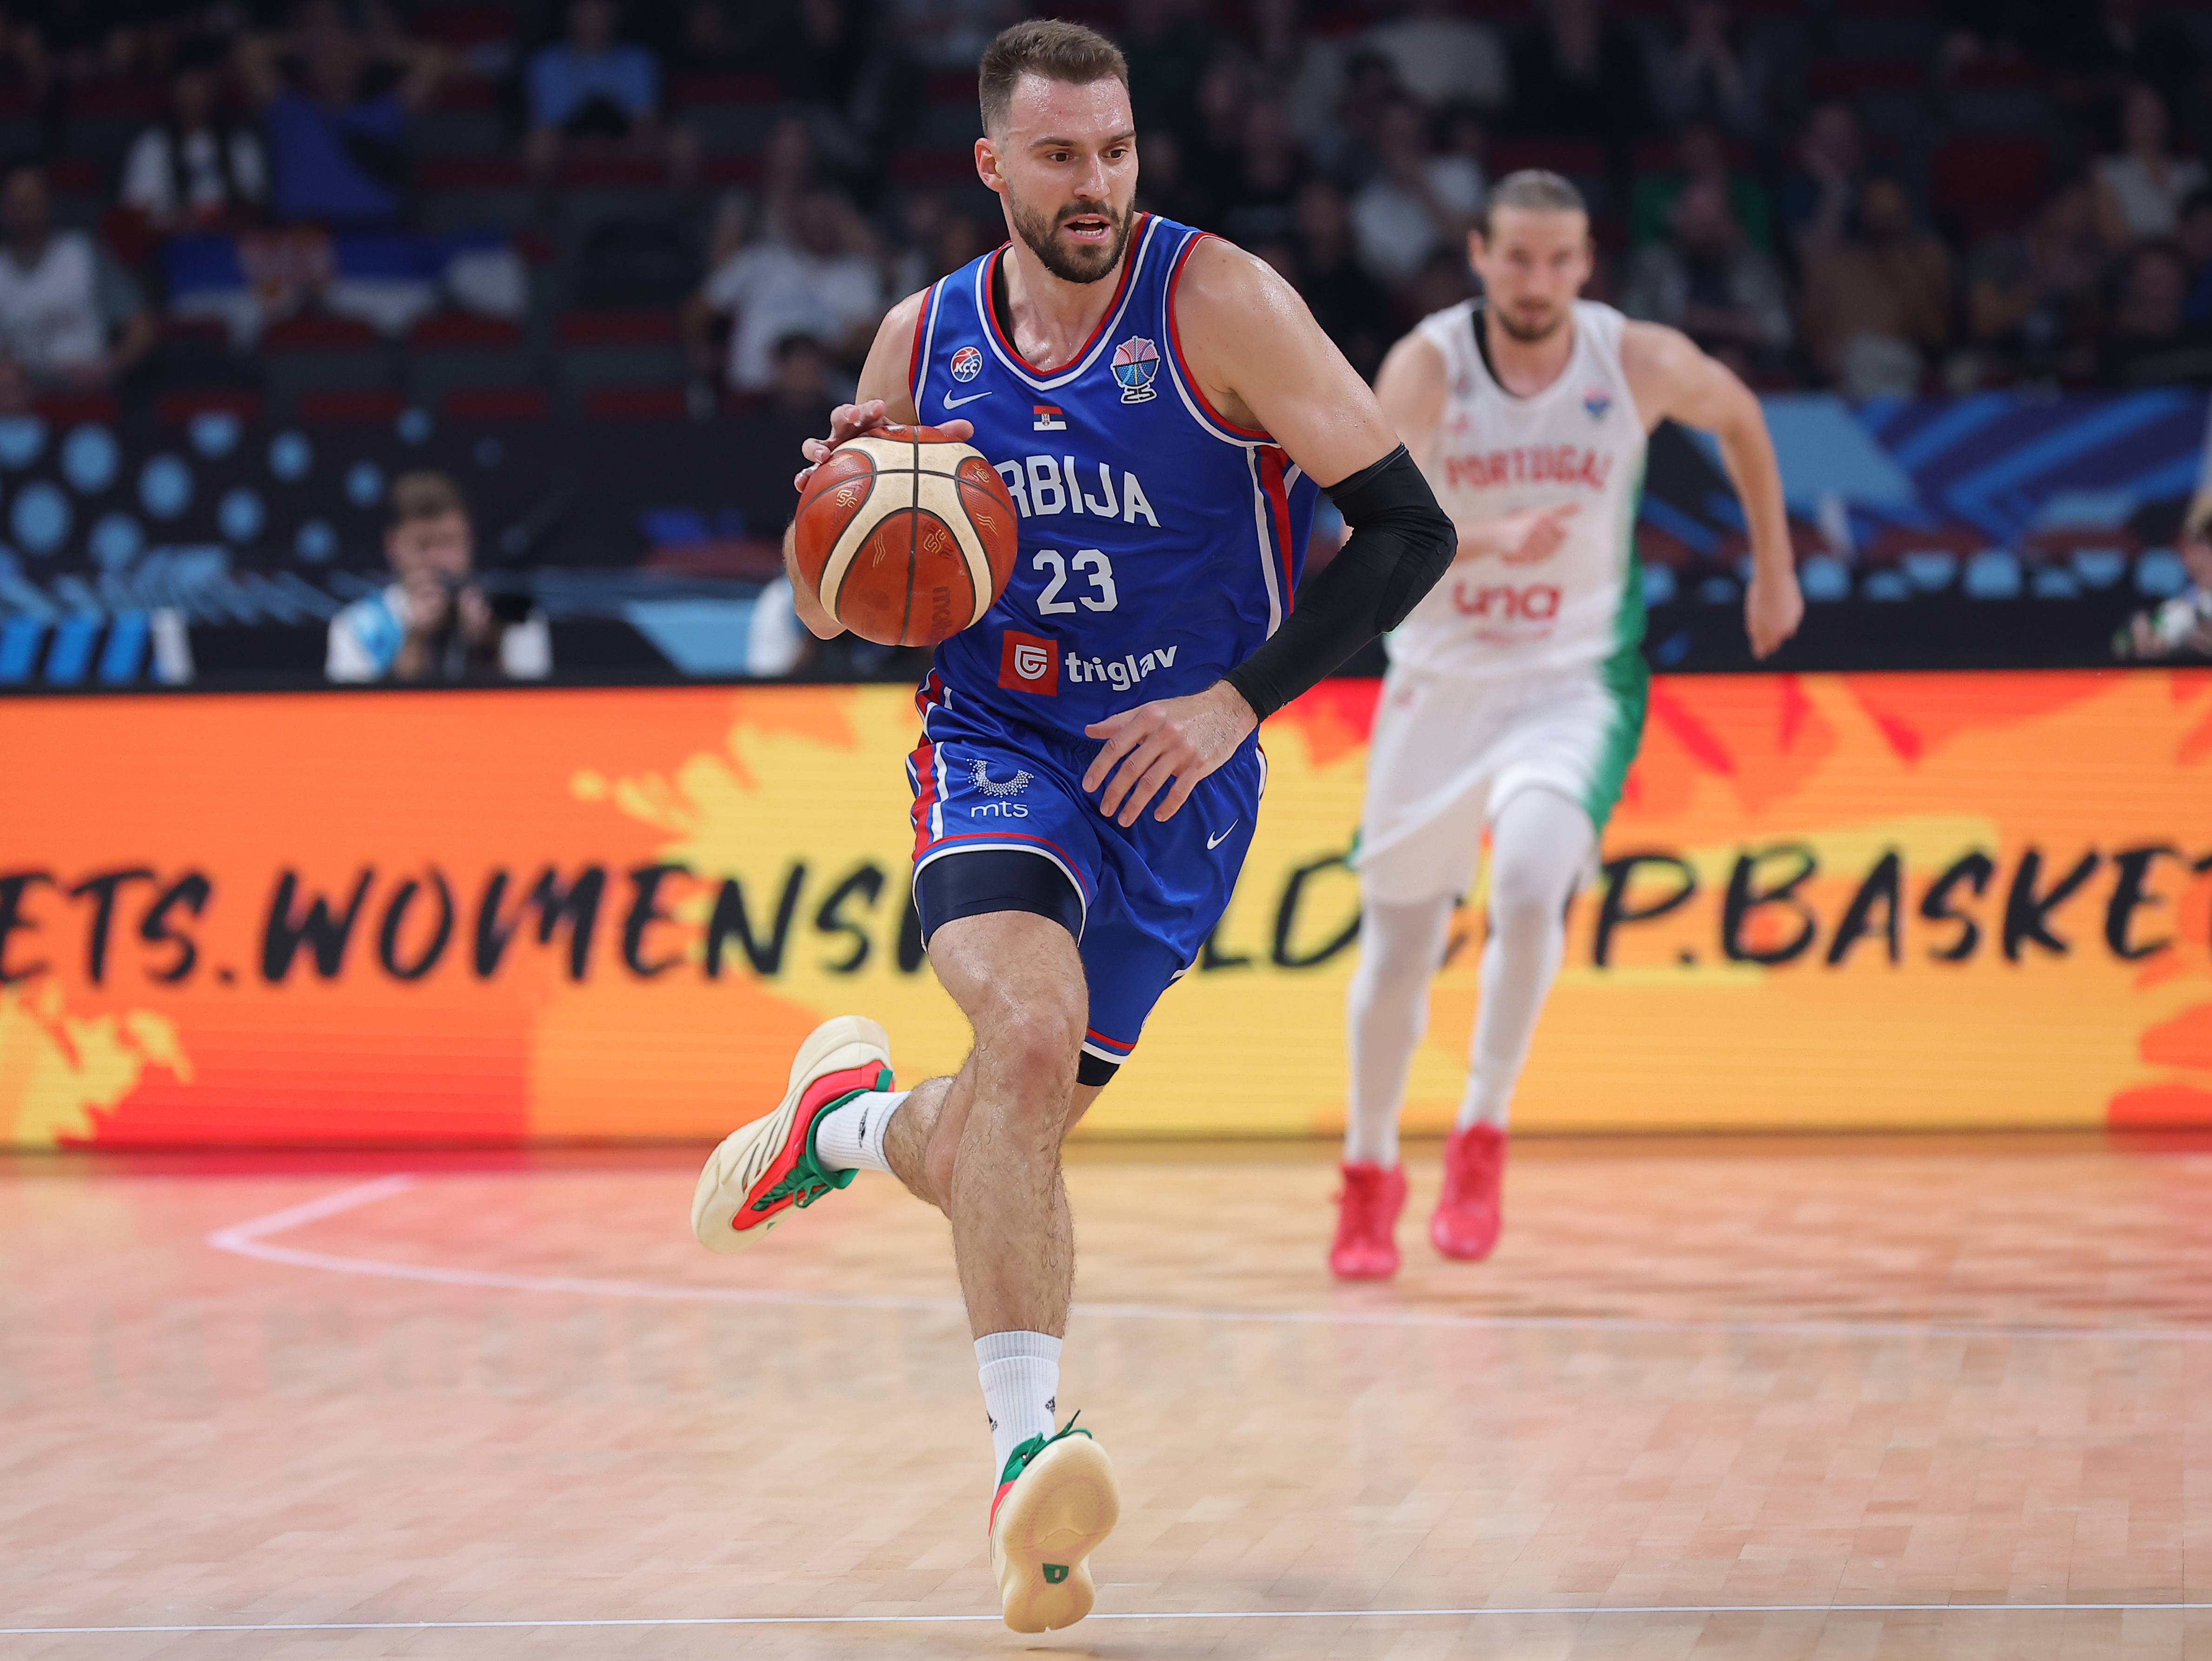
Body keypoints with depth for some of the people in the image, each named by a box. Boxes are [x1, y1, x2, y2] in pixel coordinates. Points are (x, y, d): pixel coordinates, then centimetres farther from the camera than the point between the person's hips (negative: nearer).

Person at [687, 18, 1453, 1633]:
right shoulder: (923, 342, -1)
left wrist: (1240, 700, -19)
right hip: (1000, 756, 0)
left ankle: (849, 1120, 43)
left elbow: (1408, 528, -12)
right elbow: (833, 615, 10)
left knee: (1005, 1148, 7)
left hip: (1181, 780, 0)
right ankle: (1030, 1440, -30)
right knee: (1032, 1027, -31)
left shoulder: (1217, 304, -12)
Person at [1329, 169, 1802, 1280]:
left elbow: (1737, 415, 11)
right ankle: (1371, 1171, 30)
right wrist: (1489, 540, -47)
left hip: (1575, 680, -1)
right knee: (1399, 938, 9)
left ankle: (1482, 1137, -8)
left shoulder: (1641, 363, -11)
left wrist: (1773, 568, 16)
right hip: (1439, 680, 1)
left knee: (1529, 883, -27)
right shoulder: (1429, 365, -15)